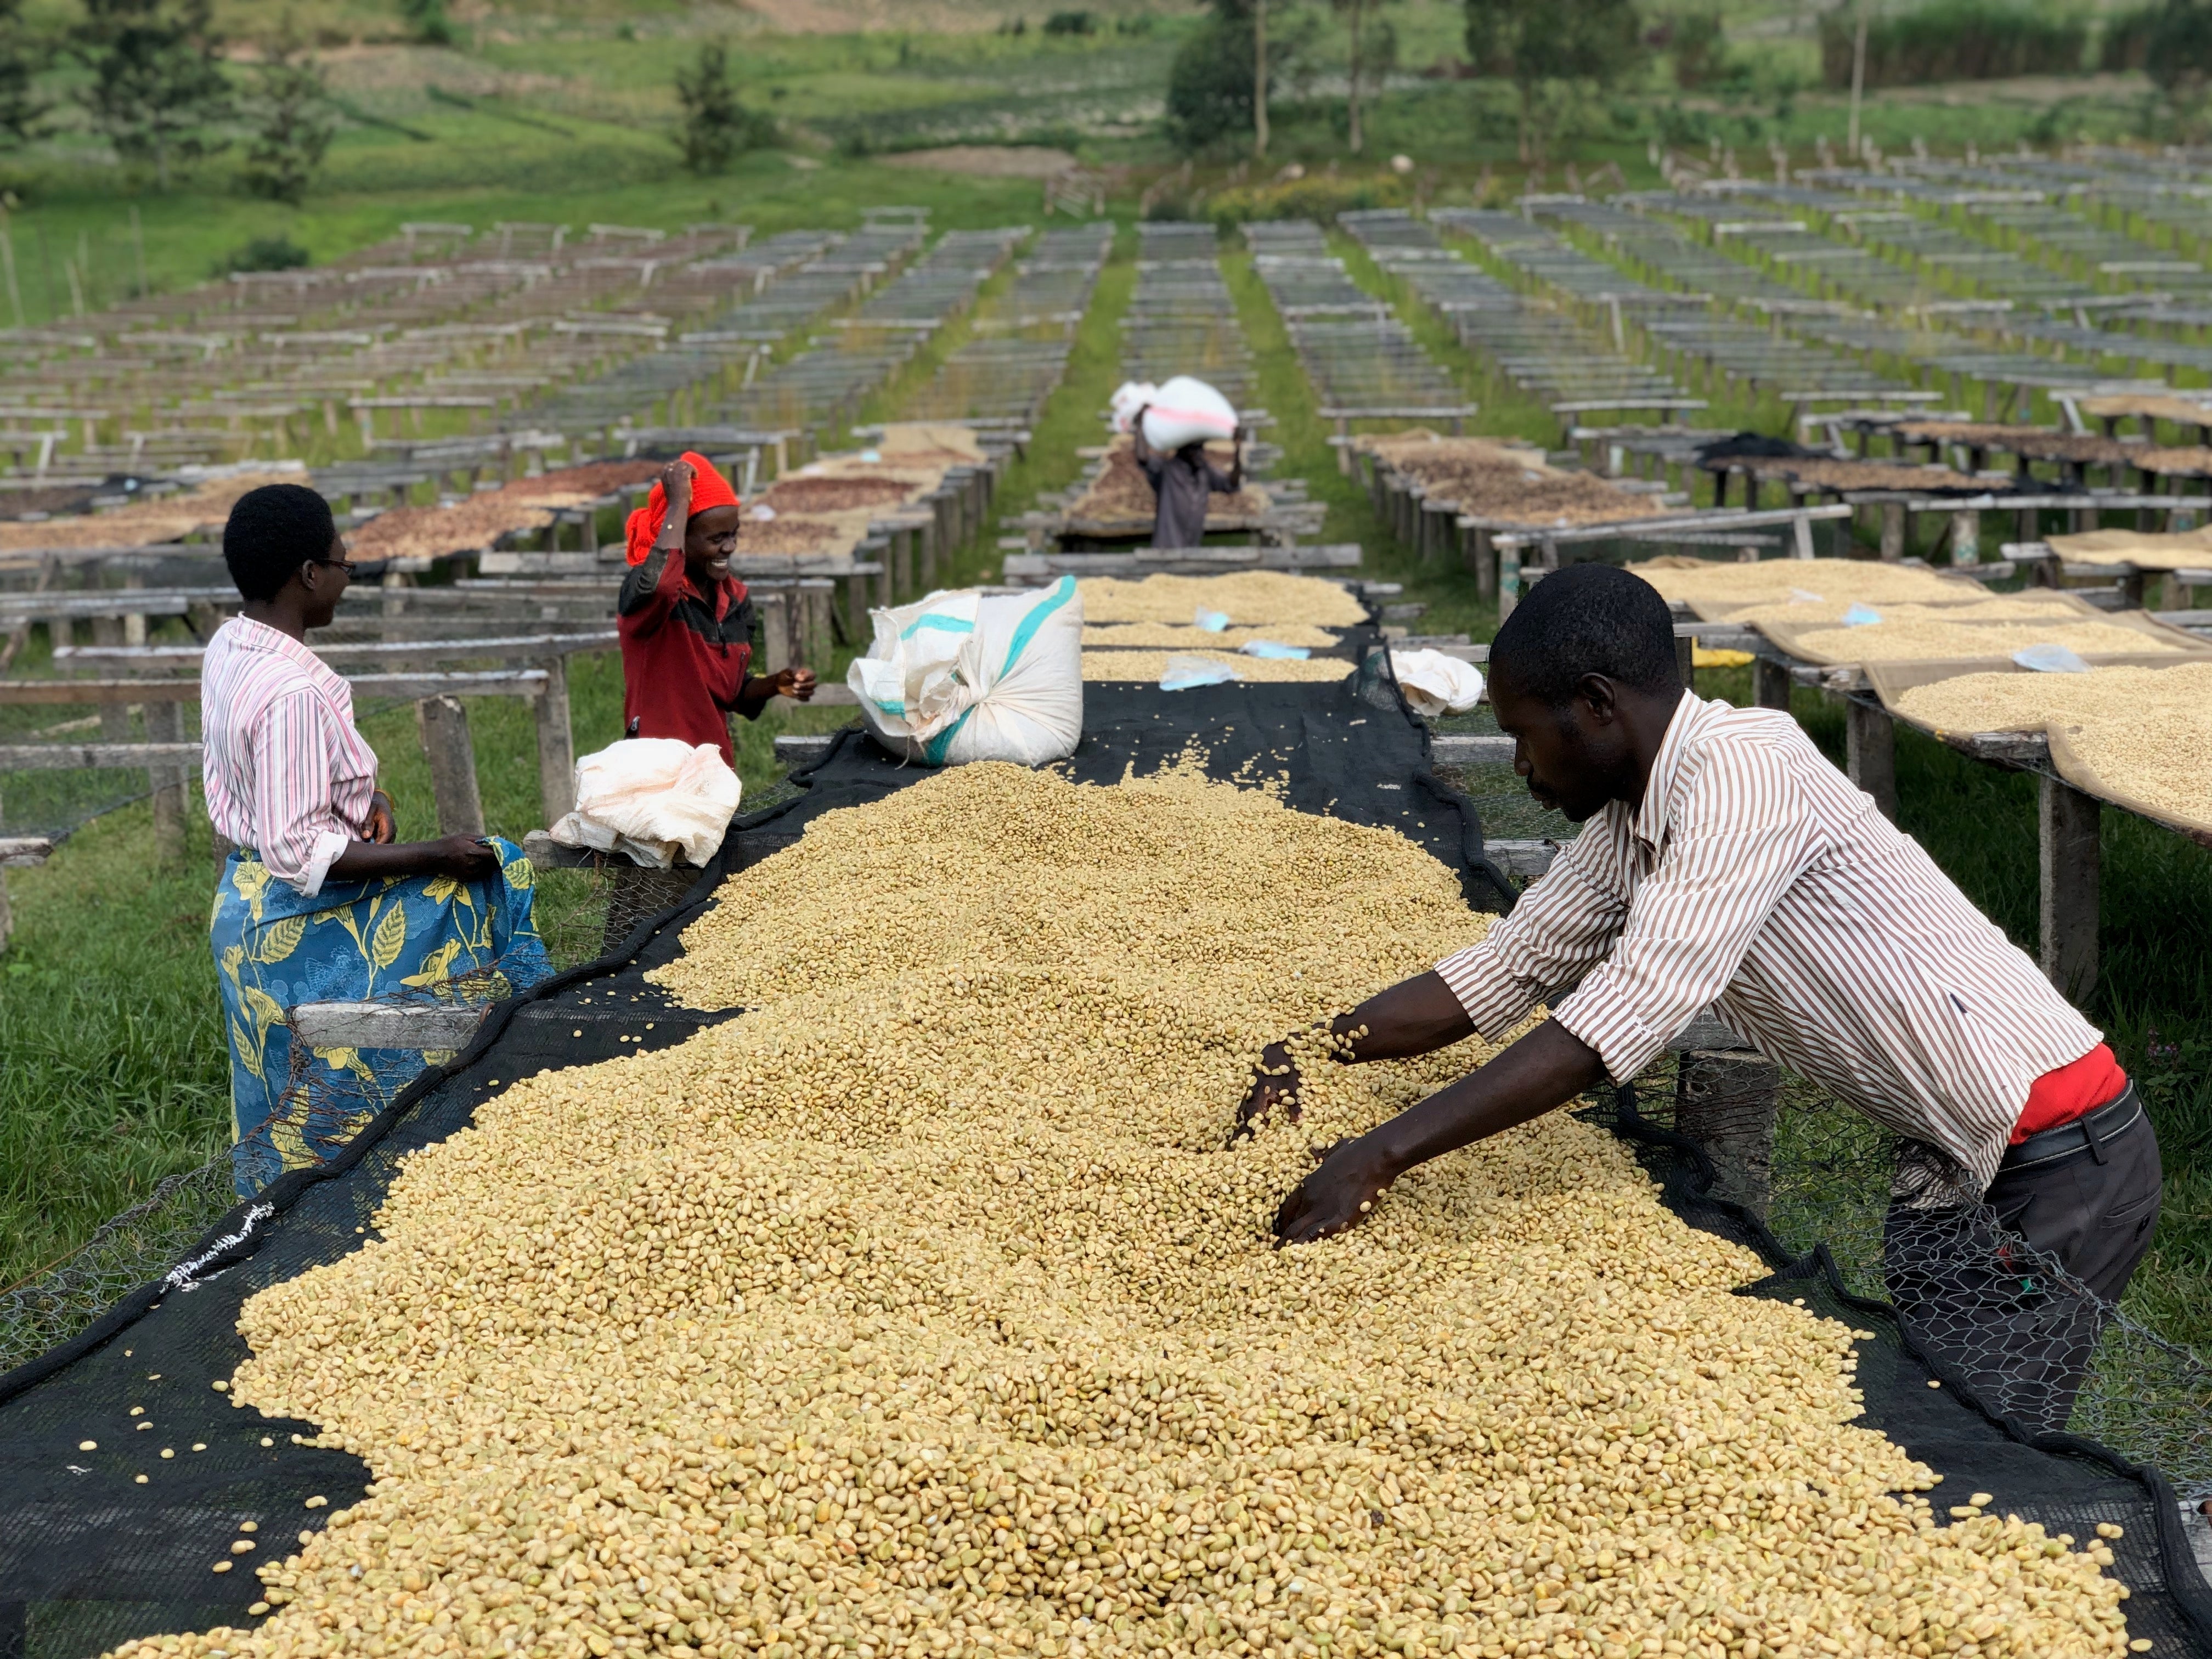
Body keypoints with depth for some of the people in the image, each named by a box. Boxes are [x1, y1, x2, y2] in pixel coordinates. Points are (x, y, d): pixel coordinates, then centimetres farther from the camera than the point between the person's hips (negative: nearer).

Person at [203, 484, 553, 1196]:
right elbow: (300, 854, -27)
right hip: (304, 921, -10)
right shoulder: (294, 691, -27)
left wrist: (363, 793, 2)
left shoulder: (227, 650, 3)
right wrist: (430, 856, -23)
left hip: (245, 903, 10)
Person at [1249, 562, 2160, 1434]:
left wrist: (1380, 1156, -31)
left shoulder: (1740, 769, -24)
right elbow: (1504, 969, 11)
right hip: (1955, 1165, 9)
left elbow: (1629, 1013, -31)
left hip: (2056, 1162, -9)